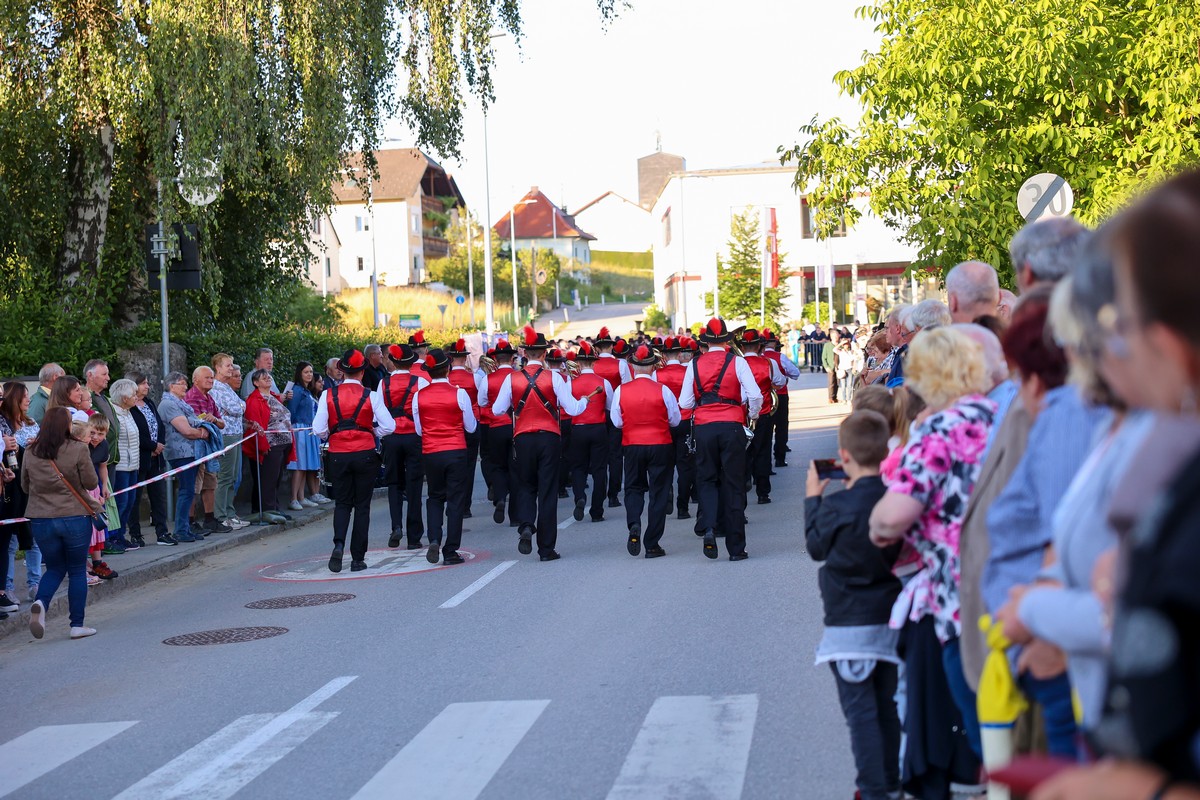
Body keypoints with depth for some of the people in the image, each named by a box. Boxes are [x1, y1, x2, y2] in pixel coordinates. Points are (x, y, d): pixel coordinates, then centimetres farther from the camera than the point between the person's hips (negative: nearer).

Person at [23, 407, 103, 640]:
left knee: (54, 568, 18)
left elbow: (25, 486, 12)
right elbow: (91, 483, -6)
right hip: (75, 517, -3)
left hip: (40, 520, 3)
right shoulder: (78, 450, -12)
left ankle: (40, 603, -10)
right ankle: (77, 625, 10)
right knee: (77, 571, 9)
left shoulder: (31, 453, 1)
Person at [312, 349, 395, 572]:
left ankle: (339, 544, -12)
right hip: (365, 453, -1)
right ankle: (358, 558, 7)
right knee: (362, 505, 7)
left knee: (342, 503, 14)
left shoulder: (328, 395, -3)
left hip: (338, 455, 1)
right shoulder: (370, 396, -6)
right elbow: (388, 427, -6)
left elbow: (319, 430, -5)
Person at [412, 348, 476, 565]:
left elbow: (418, 430, 6)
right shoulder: (459, 393, -9)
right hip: (456, 452, -2)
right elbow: (471, 427, 1)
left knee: (435, 498, 19)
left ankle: (434, 540, -1)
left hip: (430, 454, 2)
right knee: (455, 501, 5)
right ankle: (450, 552, 5)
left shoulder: (419, 396, -3)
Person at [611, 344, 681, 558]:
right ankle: (652, 544, 8)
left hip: (632, 446, 1)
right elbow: (675, 420, 0)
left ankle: (634, 525, -11)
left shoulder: (621, 390, -9)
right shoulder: (662, 390, -11)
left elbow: (617, 422, 0)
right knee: (658, 492, 8)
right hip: (660, 446, -1)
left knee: (633, 487, 18)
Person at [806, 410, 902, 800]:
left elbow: (817, 546, -2)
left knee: (860, 710, 0)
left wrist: (813, 499, 12)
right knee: (886, 706, 17)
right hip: (889, 617, 6)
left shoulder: (838, 507, -19)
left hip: (850, 622, -6)